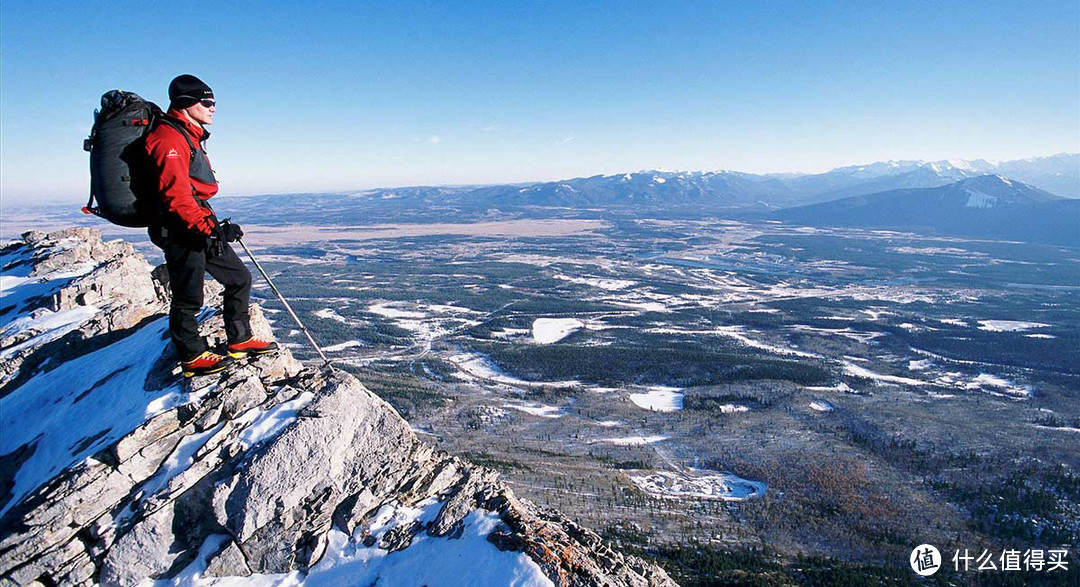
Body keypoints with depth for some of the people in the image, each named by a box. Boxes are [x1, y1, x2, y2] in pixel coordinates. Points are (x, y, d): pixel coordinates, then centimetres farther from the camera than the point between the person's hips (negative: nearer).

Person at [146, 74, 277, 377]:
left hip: (199, 228, 10)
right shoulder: (169, 137, -13)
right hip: (180, 232, -10)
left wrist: (216, 225, 25)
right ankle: (192, 357, 13)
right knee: (188, 298, 0)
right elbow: (175, 194, -23)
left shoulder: (189, 136, 20)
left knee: (239, 278, 12)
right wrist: (209, 227, -28)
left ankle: (239, 340, 22)